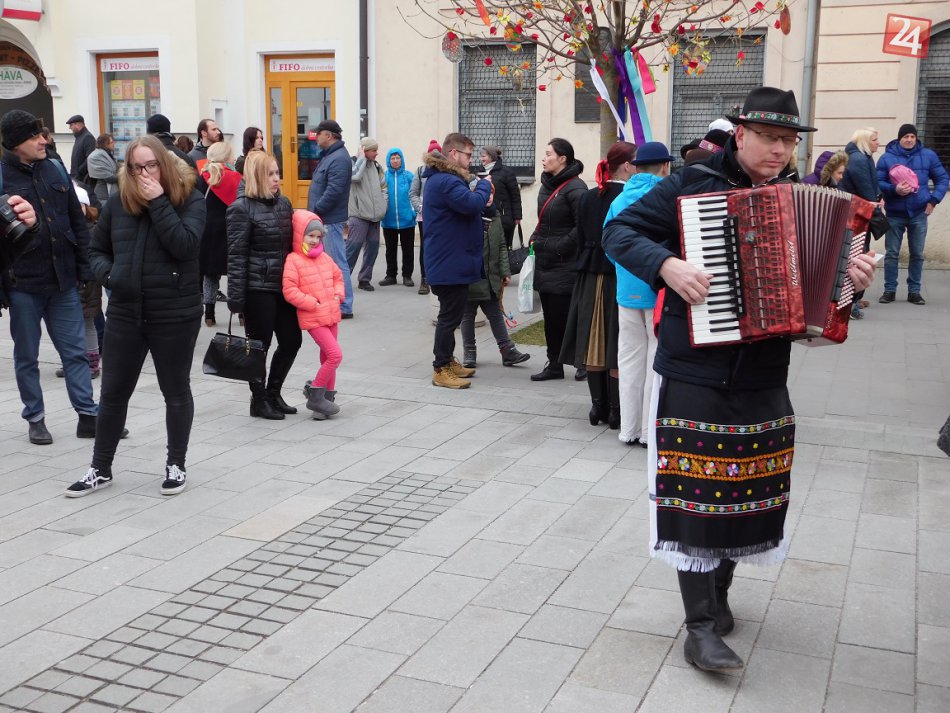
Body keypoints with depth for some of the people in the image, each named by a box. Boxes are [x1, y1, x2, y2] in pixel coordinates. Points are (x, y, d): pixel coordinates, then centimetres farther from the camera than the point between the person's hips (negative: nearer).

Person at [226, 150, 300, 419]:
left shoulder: (283, 202, 11)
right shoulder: (242, 208, -10)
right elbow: (236, 255, -13)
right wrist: (236, 296, -16)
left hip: (282, 285, 7)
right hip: (257, 288, -7)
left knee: (292, 340, 10)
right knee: (260, 345, 3)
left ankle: (273, 393, 27)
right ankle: (259, 400, 19)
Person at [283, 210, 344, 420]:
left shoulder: (325, 258, 10)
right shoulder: (293, 260, -10)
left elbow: (338, 276, 24)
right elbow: (289, 291, -15)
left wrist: (338, 294, 6)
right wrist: (313, 303, -16)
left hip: (331, 315, 7)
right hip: (313, 318, -7)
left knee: (327, 357, 14)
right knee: (335, 355, -15)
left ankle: (327, 397, 25)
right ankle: (315, 393, -1)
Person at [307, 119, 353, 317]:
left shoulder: (339, 159, -16)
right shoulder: (329, 156, 17)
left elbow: (333, 191, -25)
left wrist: (315, 211, -19)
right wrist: (314, 212, 13)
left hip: (331, 220, -11)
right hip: (323, 219, 11)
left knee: (337, 262, -7)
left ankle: (344, 307, -3)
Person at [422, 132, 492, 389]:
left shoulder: (441, 178, 15)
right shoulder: (446, 181, -22)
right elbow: (473, 204, -31)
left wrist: (478, 194, 2)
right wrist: (484, 185, -13)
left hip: (447, 261, 11)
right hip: (451, 263, -11)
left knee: (451, 314, 19)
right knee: (450, 316, -3)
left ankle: (448, 361, 30)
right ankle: (441, 370, 6)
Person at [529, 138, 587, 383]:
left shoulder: (575, 188, -15)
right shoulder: (547, 184, 13)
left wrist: (559, 248, -18)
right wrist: (535, 240, 12)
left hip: (565, 264, -8)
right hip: (544, 261, 8)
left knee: (567, 314, -2)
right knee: (550, 315, 11)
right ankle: (554, 364, 18)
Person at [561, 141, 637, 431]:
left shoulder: (587, 198, 6)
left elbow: (581, 241, 10)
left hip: (591, 277, 5)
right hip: (620, 277, -5)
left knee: (594, 342, 9)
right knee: (617, 345, -1)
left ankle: (598, 405, 16)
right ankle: (616, 410, 3)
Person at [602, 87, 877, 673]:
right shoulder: (692, 185, -5)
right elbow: (619, 232, -5)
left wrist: (852, 275, -4)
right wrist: (667, 265, -21)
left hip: (764, 376, 5)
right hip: (695, 370, -5)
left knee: (749, 489, 12)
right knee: (696, 492, -3)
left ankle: (719, 591, 33)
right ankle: (702, 625, 6)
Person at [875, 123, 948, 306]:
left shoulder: (928, 156, 3)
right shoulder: (887, 158, -1)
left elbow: (942, 178, 8)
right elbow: (878, 182, -2)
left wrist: (934, 200, -4)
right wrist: (894, 189, -20)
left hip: (919, 213, 1)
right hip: (894, 214, -1)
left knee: (917, 254, 5)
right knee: (891, 253, 2)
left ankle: (914, 291, 14)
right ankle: (890, 290, 10)